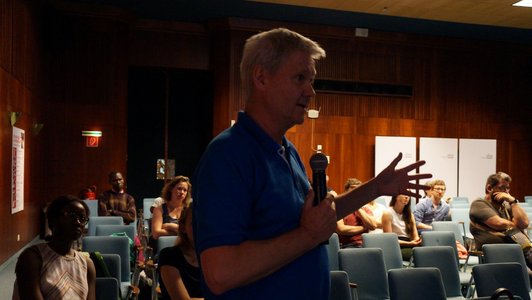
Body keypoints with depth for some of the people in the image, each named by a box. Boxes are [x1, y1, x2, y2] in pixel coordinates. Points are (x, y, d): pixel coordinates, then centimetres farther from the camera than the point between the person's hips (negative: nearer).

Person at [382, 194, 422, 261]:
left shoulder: (409, 214, 20)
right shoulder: (388, 213, 0)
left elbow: (416, 237, 12)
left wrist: (418, 241, -13)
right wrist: (409, 243, -18)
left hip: (409, 247, 6)